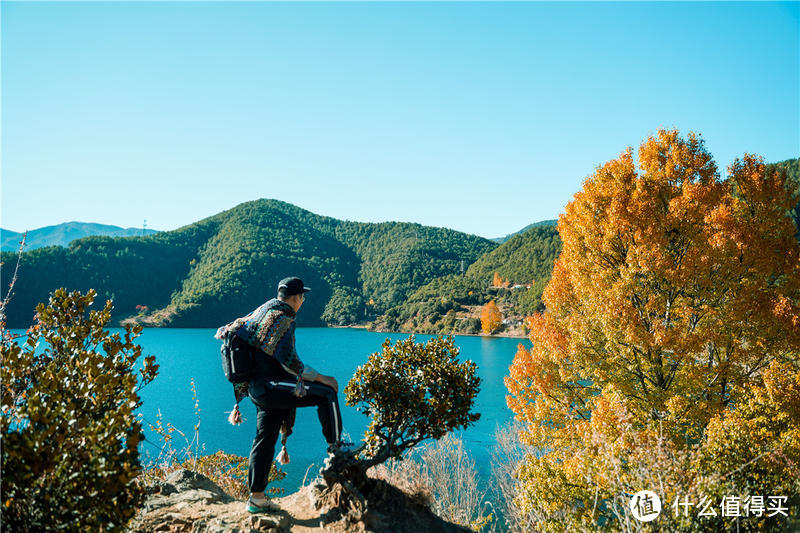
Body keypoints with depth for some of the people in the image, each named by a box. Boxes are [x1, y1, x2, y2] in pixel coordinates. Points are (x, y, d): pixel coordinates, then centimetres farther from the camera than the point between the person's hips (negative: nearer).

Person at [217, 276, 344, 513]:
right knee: (326, 393, -10)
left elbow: (227, 330, 27)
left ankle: (256, 498, 20)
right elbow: (289, 361, -23)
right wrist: (320, 378, -17)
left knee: (265, 440, 14)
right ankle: (335, 447, 2)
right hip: (270, 386, -10)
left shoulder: (262, 310, 15)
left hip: (259, 389, 10)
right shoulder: (282, 318, -15)